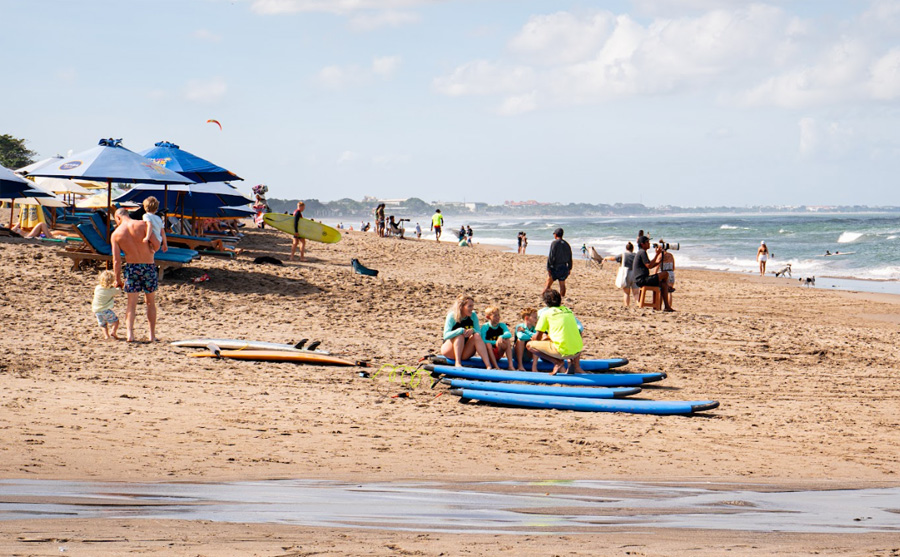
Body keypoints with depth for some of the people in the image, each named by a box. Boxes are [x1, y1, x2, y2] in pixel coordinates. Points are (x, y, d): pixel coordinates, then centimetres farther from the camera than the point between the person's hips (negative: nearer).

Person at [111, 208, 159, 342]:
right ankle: (152, 335, 13)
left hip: (131, 266, 0)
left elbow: (116, 260, -2)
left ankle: (129, 333, -9)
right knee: (150, 302, 12)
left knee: (131, 303, 6)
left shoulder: (116, 234, -1)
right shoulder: (142, 225, -5)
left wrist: (118, 279, 5)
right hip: (148, 266, 0)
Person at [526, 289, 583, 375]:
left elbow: (538, 338, 7)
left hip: (562, 351, -5)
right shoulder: (568, 310, 18)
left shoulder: (546, 313, 3)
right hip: (578, 350, 5)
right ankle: (576, 365, 15)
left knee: (529, 345, 8)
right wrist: (548, 337, 38)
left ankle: (557, 362, -6)